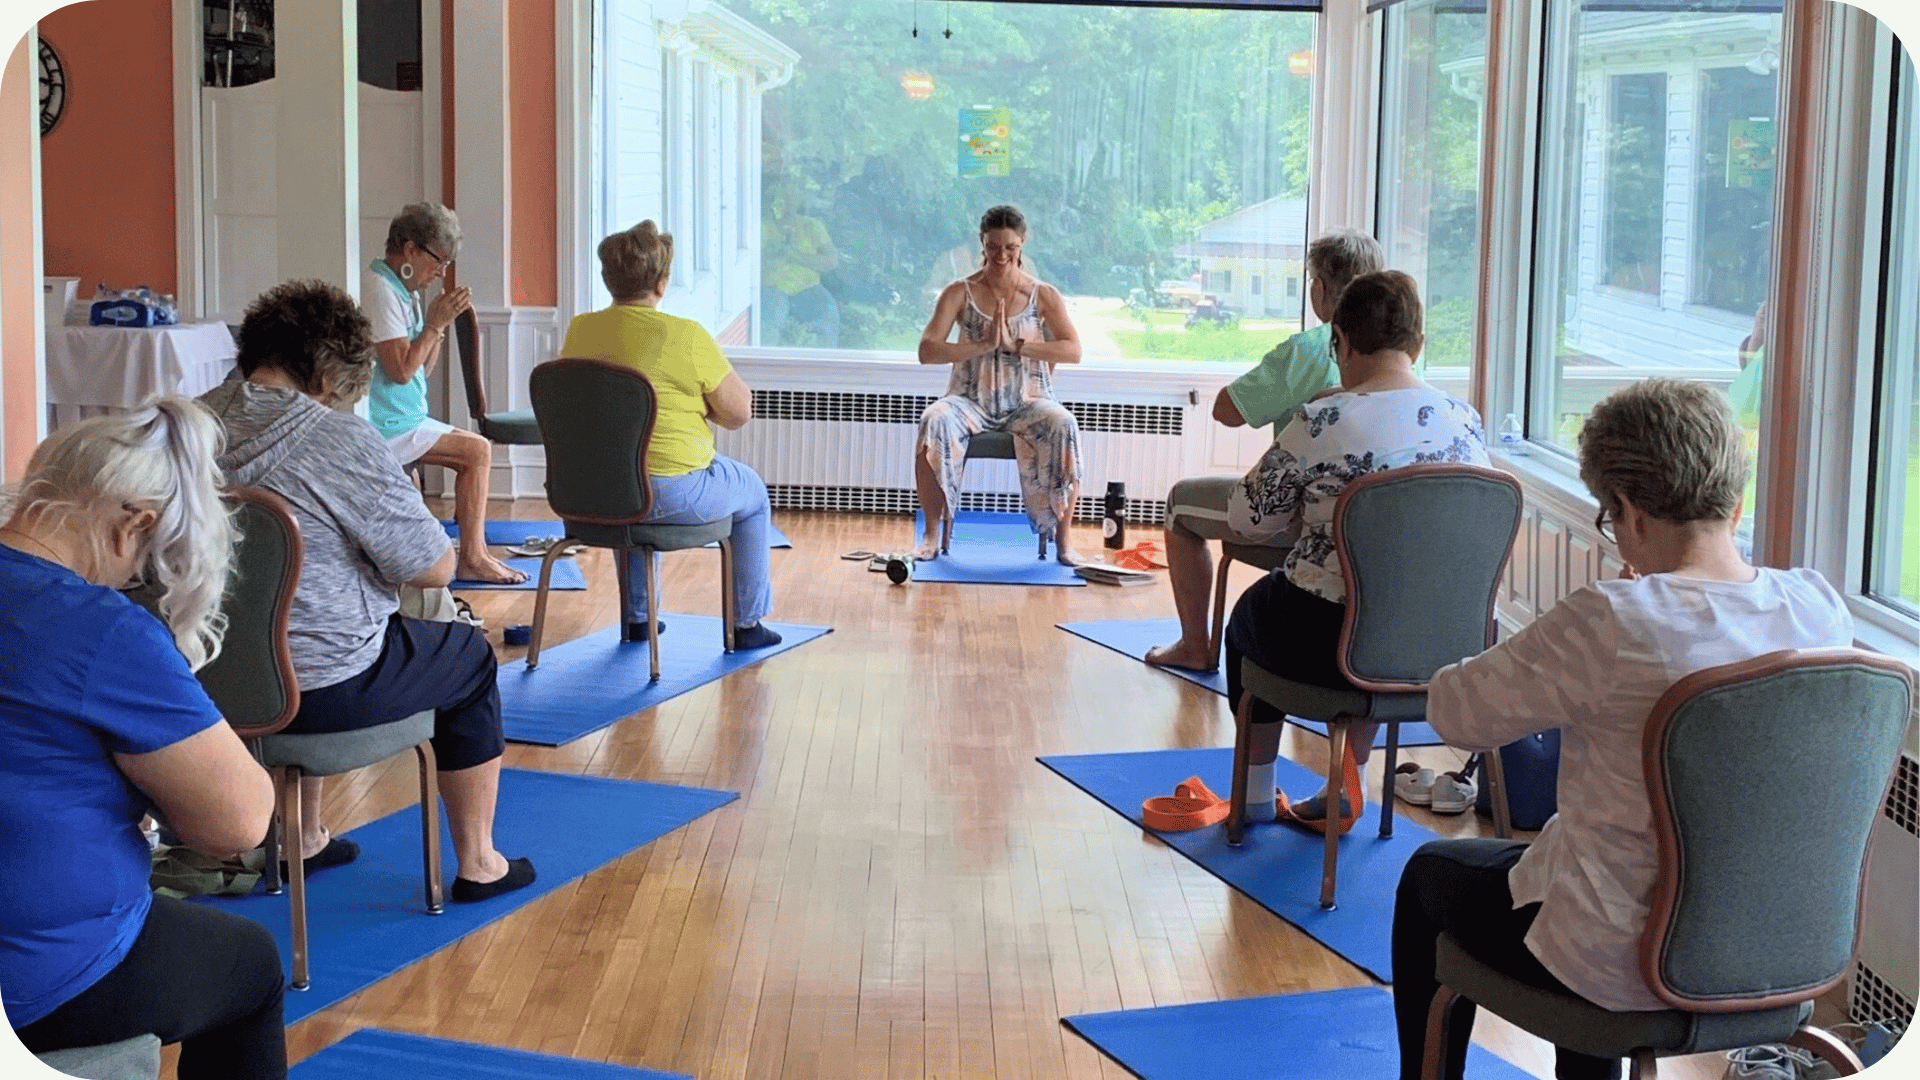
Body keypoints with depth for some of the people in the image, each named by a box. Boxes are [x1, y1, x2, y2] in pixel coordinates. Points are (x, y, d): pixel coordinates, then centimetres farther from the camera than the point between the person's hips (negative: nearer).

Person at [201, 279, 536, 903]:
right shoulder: (341, 440, -20)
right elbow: (437, 569, -14)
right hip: (323, 690, -6)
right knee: (471, 659, 21)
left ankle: (302, 841, 47)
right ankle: (477, 865, 28)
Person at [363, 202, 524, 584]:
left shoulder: (404, 290, 15)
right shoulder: (380, 290, -16)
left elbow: (424, 369, 15)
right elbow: (401, 370, -22)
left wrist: (441, 323, 3)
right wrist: (435, 323, -14)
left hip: (406, 418, 10)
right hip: (387, 427, -10)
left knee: (480, 449, 7)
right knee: (476, 452, -13)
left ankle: (475, 552, 5)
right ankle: (471, 560, -9)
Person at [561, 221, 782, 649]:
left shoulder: (580, 330, -1)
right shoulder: (688, 336, -16)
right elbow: (739, 413, -10)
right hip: (673, 492, -5)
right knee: (753, 495, 25)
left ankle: (636, 617, 45)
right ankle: (747, 623, 29)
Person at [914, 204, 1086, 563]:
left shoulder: (1044, 295, 5)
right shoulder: (960, 292, 4)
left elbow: (1073, 351, -7)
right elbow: (927, 351, -7)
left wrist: (1015, 344, -16)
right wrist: (984, 345, -18)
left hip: (1027, 402, 0)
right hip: (971, 401, 0)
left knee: (1063, 425, -33)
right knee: (934, 422, -33)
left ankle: (1063, 539, -22)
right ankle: (932, 534, -21)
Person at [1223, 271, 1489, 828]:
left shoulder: (1321, 422, -16)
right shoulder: (1467, 421, -2)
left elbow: (1246, 520, -7)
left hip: (1326, 646, -4)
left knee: (1249, 615, 31)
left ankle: (1256, 795, 43)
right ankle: (1350, 787, 44)